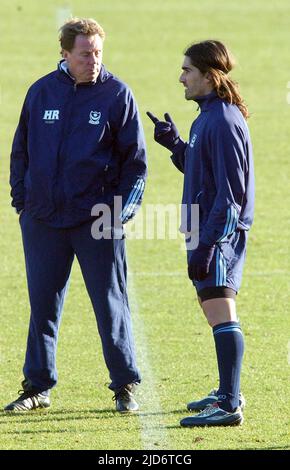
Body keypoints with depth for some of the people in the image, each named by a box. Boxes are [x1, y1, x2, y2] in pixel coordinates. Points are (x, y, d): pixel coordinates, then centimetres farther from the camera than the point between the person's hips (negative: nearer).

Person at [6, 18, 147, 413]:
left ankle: (125, 386, 11)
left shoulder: (117, 95, -3)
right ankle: (38, 387, 18)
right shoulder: (42, 92, 5)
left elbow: (136, 159, -1)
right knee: (43, 305, 8)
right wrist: (21, 199, 6)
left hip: (98, 221, -3)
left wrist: (124, 207, -9)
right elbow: (21, 149, 13)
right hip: (43, 218, 3)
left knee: (111, 304, 1)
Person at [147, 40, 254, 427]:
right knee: (214, 309, 19)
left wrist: (207, 243, -23)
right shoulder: (207, 117, 14)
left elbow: (230, 192, -21)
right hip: (206, 231, 11)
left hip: (220, 234, -11)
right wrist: (175, 144, 11)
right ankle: (228, 392, 31)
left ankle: (229, 405, -18)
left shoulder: (224, 121, -17)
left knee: (220, 312, -14)